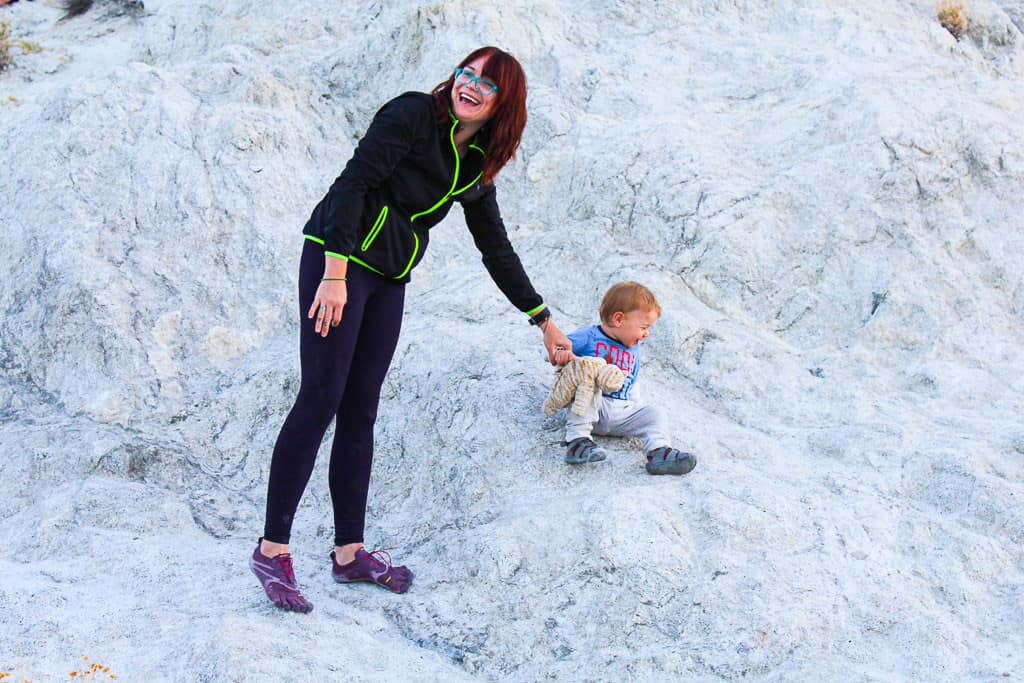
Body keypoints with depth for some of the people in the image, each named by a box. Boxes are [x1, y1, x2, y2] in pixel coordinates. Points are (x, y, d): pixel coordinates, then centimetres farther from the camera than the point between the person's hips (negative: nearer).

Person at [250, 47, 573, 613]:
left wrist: (542, 320, 25)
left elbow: (497, 251, 22)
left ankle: (349, 551, 14)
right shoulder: (413, 115, -7)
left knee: (360, 412, 8)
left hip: (389, 282, 7)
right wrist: (336, 274, -24)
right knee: (321, 399, -11)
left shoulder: (477, 168, 14)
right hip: (338, 260, -7)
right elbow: (354, 182, -15)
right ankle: (272, 548, -6)